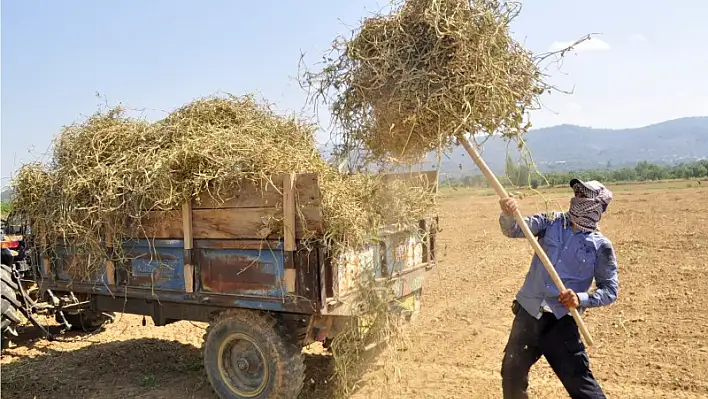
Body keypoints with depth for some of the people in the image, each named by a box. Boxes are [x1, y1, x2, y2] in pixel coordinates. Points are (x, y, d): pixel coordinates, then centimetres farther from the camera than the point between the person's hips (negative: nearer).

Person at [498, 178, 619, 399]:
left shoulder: (601, 246, -4)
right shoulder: (551, 222, 2)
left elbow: (610, 290, -2)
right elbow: (514, 229, -11)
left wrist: (581, 299, -19)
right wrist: (508, 214, -33)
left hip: (561, 321, -3)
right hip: (528, 312, 3)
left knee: (579, 381, 0)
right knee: (512, 373, 13)